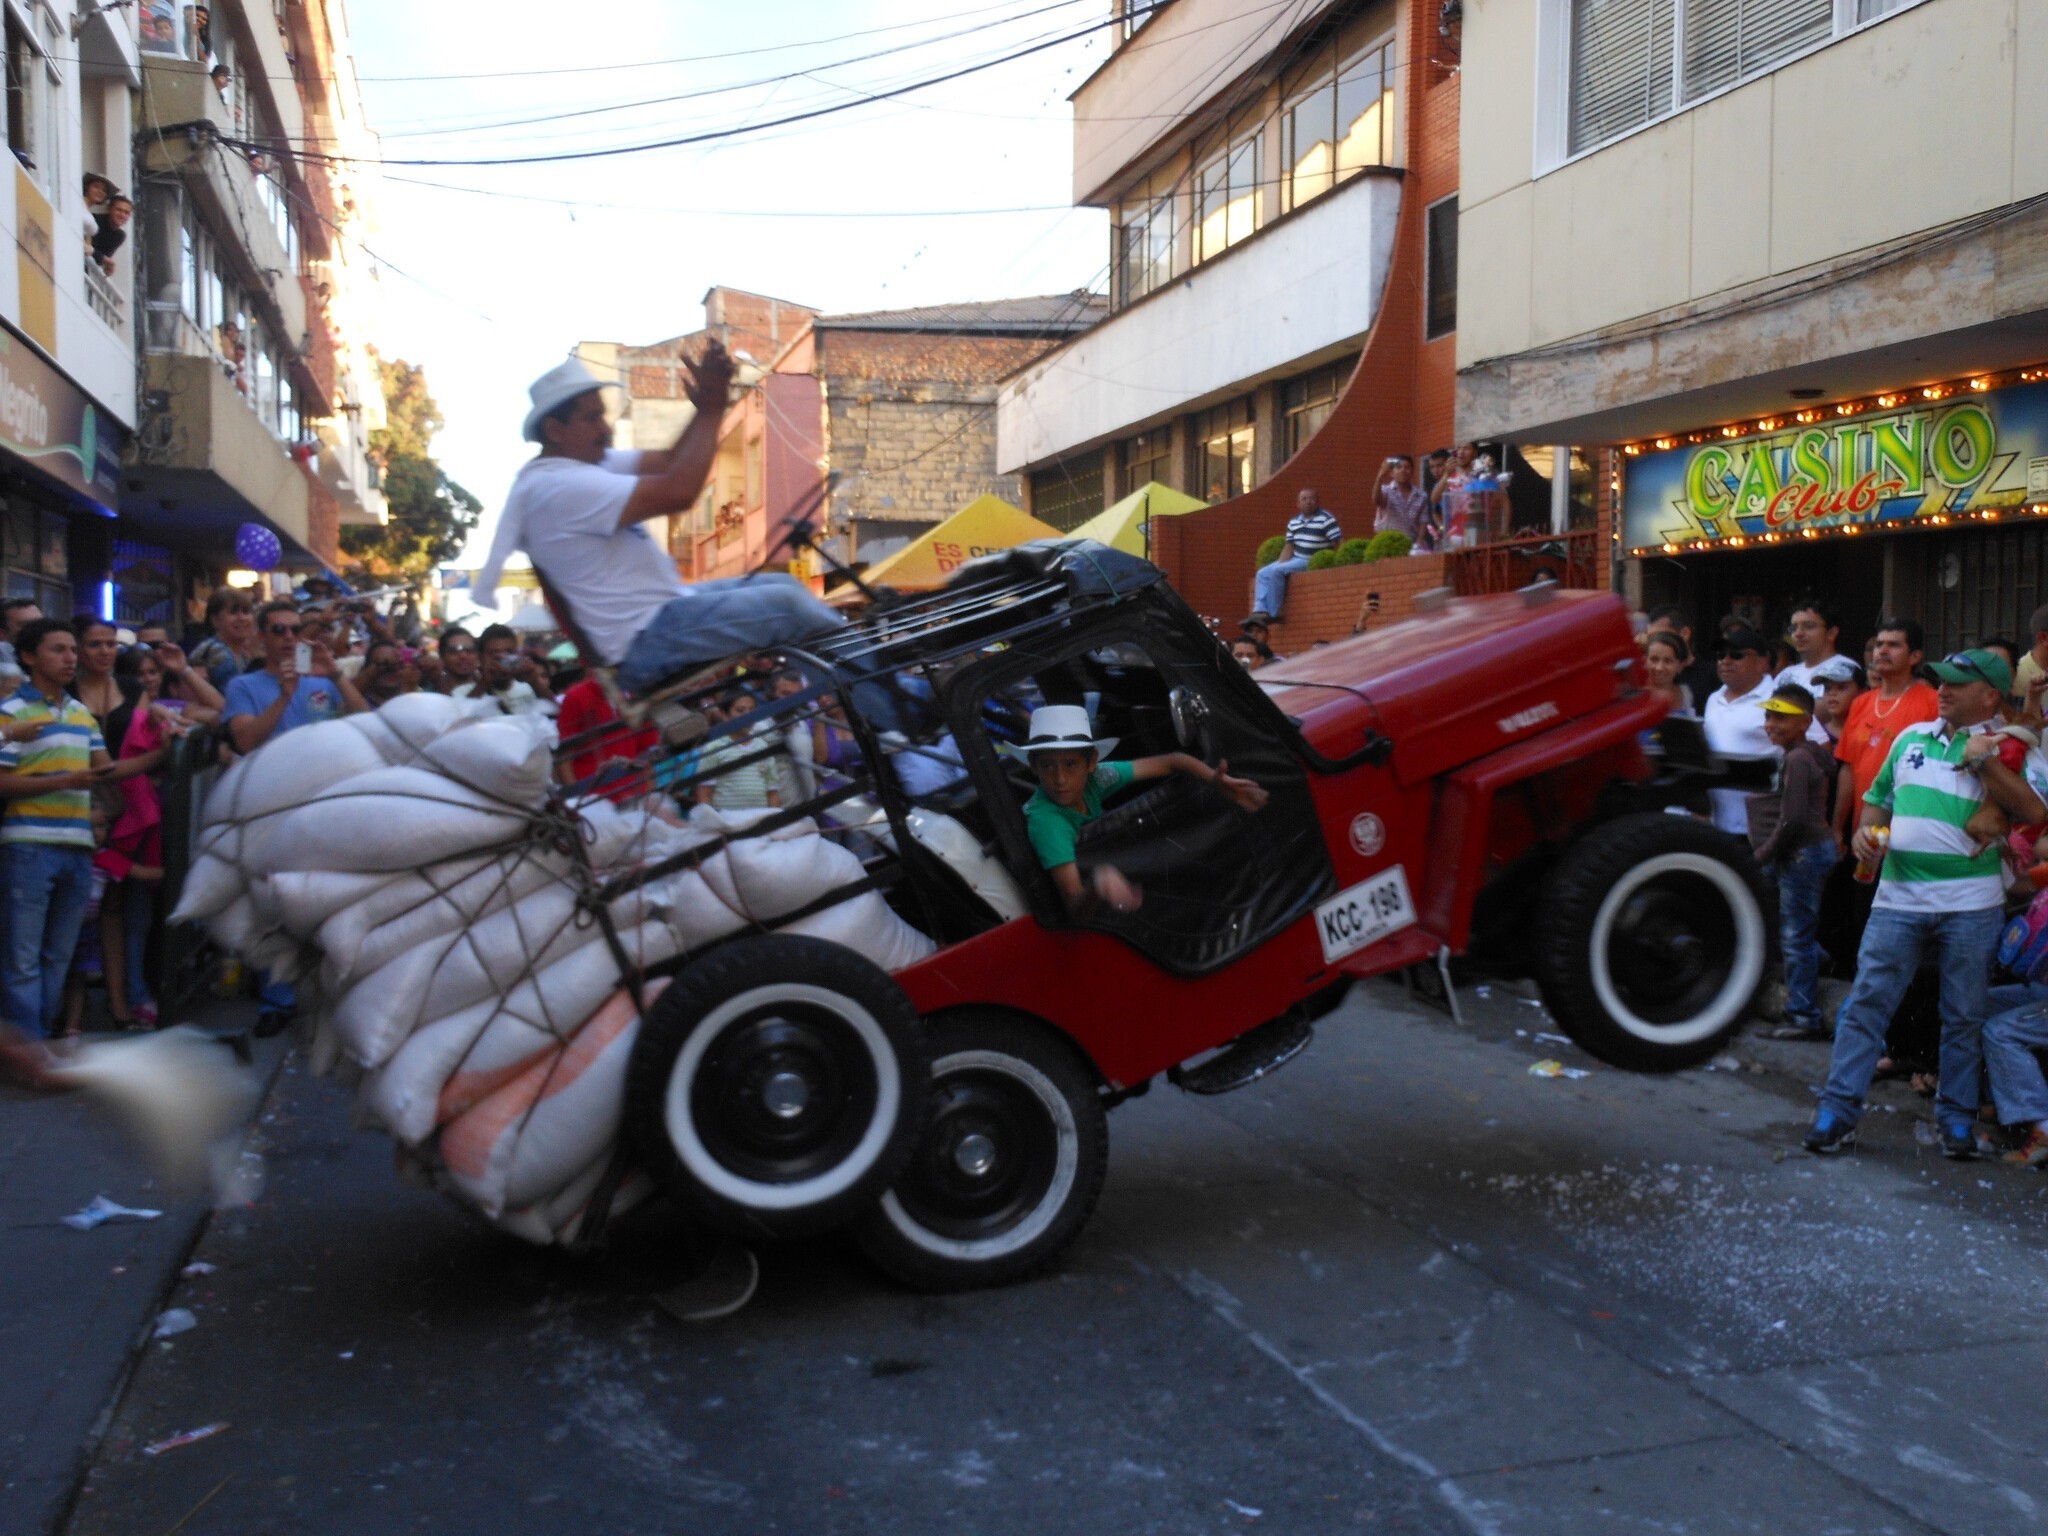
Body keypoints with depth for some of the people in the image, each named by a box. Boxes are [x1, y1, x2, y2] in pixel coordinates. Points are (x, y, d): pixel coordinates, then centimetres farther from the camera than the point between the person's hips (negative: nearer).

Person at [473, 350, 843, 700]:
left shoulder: (586, 463, 12)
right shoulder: (558, 485, -21)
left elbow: (668, 464, 6)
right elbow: (677, 493, -28)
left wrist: (709, 407, -9)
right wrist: (710, 409, -18)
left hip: (660, 609, 11)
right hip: (646, 642, -11)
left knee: (781, 584, 12)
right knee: (782, 603, -16)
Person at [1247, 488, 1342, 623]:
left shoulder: (1326, 519, -9)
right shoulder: (1294, 522, 12)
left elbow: (1340, 542, -15)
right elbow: (1289, 546, 12)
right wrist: (1280, 563, -3)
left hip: (1312, 561, -8)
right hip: (1295, 559, 8)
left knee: (1276, 571, -24)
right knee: (1262, 573, -5)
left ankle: (1273, 613, -19)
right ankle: (1261, 611, -16)